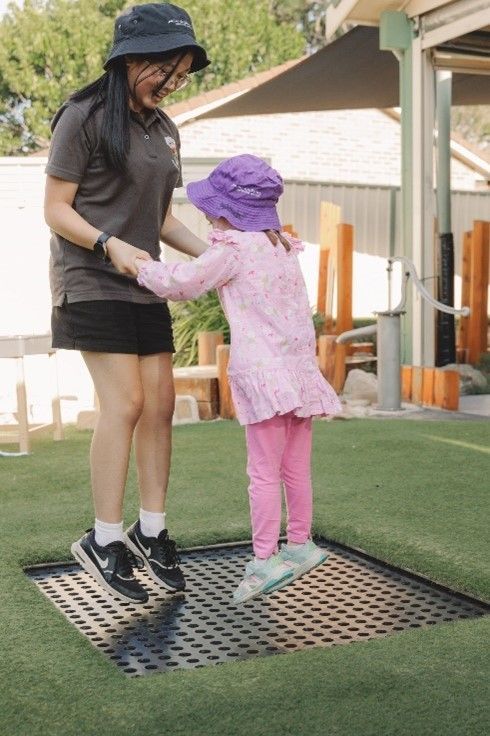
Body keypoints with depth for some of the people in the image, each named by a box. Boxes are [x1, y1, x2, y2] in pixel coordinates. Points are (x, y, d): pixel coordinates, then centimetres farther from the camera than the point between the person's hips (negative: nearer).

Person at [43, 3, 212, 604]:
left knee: (160, 403, 3)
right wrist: (109, 245, -23)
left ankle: (150, 531, 12)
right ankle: (104, 540, -3)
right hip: (91, 282, -7)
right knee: (125, 402, -12)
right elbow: (56, 211, -9)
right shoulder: (84, 117, -7)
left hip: (143, 286, 7)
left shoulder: (164, 131, 14)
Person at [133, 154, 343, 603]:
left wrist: (140, 266, 10)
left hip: (262, 372, -8)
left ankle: (264, 561, -4)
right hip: (302, 366, 8)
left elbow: (182, 284, -6)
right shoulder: (285, 249, 17)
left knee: (264, 471, -6)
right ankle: (299, 544, 25)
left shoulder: (232, 249, -6)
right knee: (296, 467, 15)